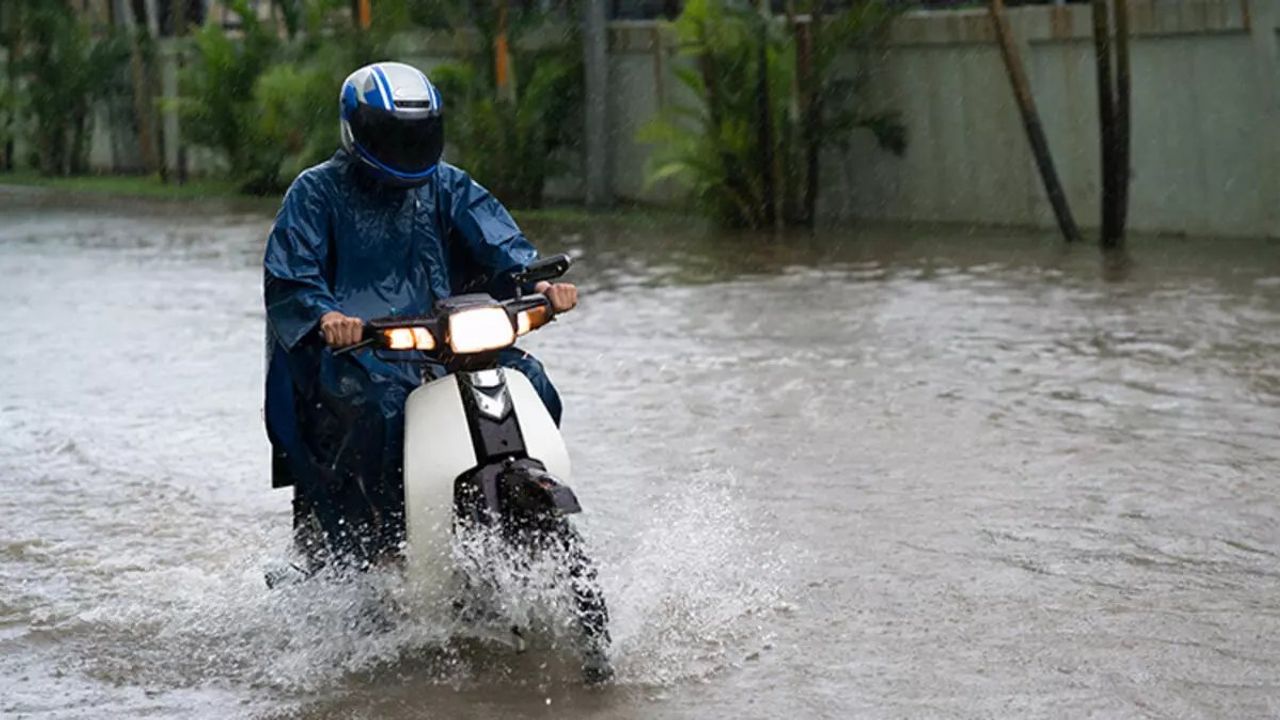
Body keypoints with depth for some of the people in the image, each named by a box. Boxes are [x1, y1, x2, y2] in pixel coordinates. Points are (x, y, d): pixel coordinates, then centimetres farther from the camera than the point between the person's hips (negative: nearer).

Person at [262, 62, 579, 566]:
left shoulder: (446, 186, 14)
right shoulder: (315, 192, 2)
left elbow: (497, 241, 2)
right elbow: (287, 277, -9)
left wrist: (537, 281, -21)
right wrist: (324, 316, -31)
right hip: (348, 349, -5)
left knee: (529, 383, -15)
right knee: (379, 412, -35)